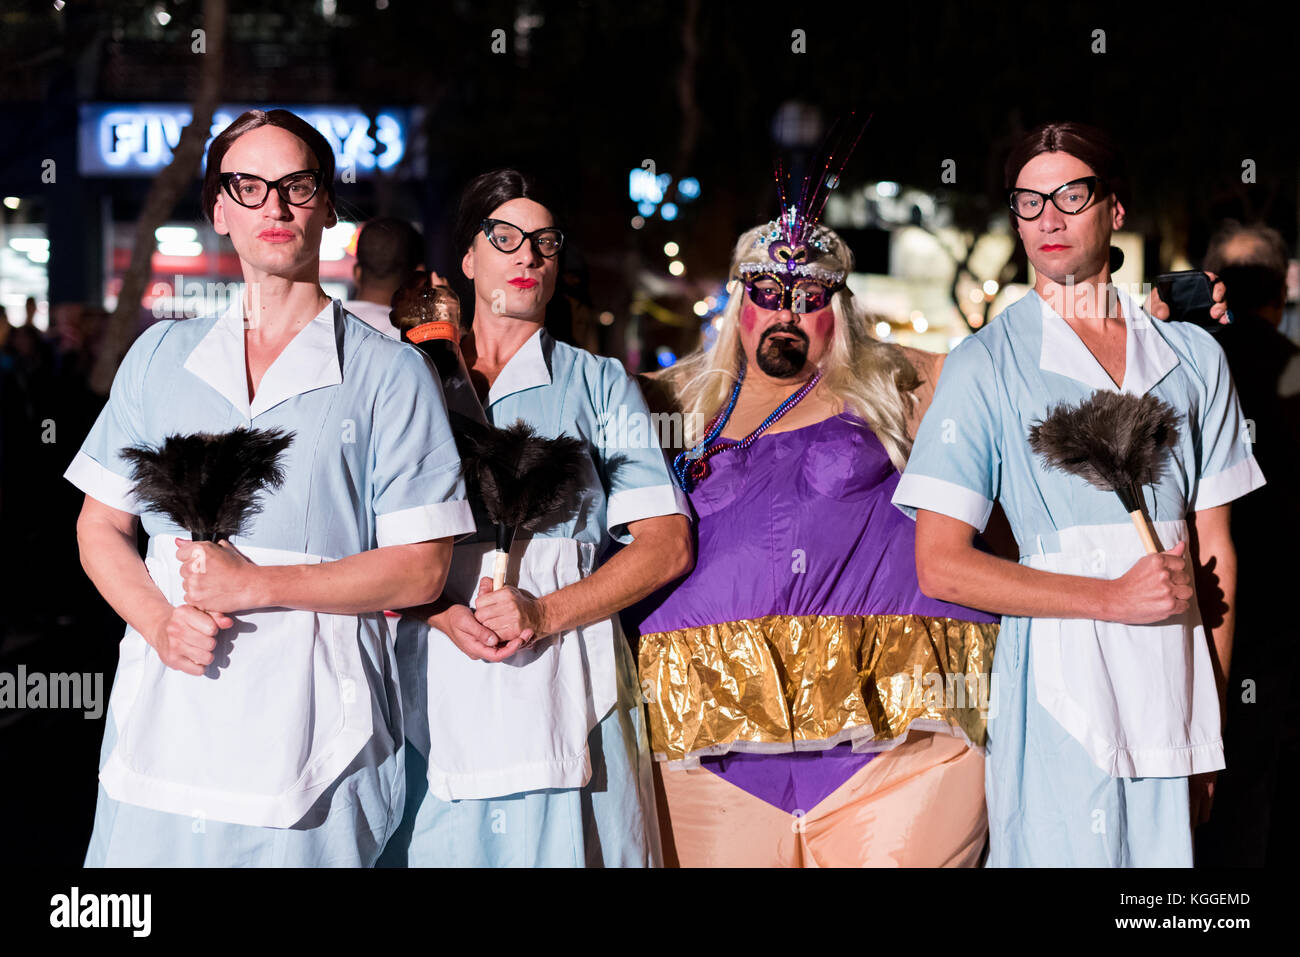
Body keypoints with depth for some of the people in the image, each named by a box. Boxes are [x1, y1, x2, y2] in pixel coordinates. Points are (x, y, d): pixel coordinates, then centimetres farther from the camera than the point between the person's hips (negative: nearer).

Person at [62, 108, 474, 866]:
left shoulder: (391, 374, 1)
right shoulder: (161, 356, 13)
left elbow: (420, 569, -4)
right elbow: (101, 527, 14)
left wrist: (255, 584, -13)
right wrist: (161, 623, -6)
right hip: (161, 740, 3)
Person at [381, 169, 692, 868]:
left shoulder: (599, 384, 12)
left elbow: (667, 546, 3)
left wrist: (543, 613, -10)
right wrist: (443, 613, -10)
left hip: (565, 691, -1)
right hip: (436, 691, 1)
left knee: (563, 848, -6)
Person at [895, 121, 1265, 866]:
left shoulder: (1193, 357, 12)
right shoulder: (987, 365, 1)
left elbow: (1215, 551, 12)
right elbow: (941, 566, -5)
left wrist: (1211, 726, 6)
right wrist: (1111, 597, -11)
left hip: (1173, 689, 3)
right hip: (1059, 686, -3)